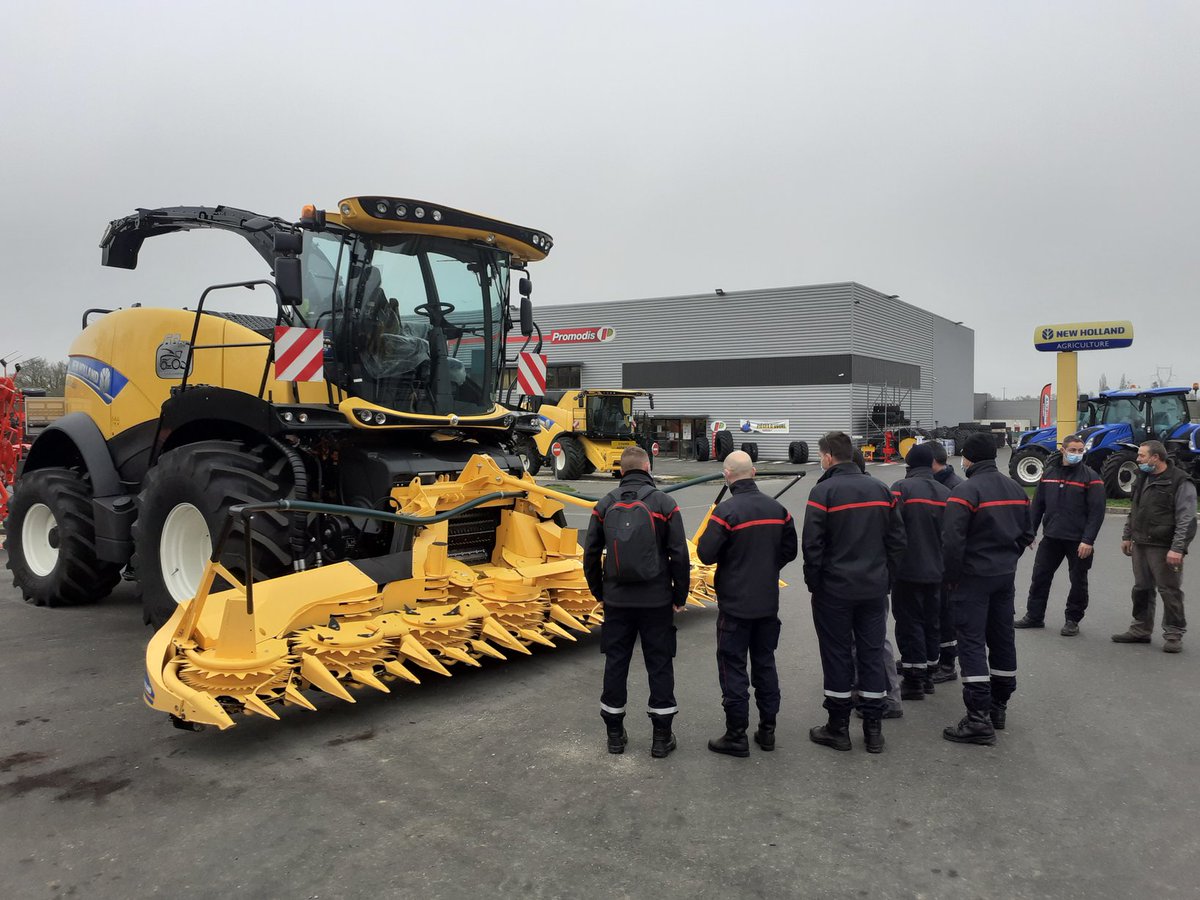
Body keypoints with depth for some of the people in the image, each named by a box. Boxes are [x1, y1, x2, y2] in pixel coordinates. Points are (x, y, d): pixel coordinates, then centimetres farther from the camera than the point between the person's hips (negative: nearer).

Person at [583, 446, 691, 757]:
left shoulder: (606, 504, 2)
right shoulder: (664, 503, -5)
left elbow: (591, 553, 5)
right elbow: (679, 555, -6)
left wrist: (598, 591, 17)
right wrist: (680, 596, 4)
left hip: (616, 600, 2)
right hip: (656, 600, -2)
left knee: (615, 662, 11)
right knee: (659, 664, 7)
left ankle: (615, 734, 20)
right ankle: (662, 736, 13)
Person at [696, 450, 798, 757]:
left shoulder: (726, 511, -18)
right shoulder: (777, 508, 1)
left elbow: (705, 554, -19)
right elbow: (789, 550, 9)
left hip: (735, 604, -6)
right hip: (768, 602, 6)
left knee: (733, 667, 4)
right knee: (765, 663, 16)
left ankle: (736, 736, 9)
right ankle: (767, 729, 24)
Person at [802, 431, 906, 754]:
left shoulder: (823, 491, -12)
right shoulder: (880, 489, 6)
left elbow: (812, 545, -15)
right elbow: (897, 539, 8)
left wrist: (813, 583, -2)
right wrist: (886, 578, 13)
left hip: (834, 590, -5)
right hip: (875, 588, 5)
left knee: (837, 656, 5)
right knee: (873, 654, 11)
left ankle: (838, 729, 14)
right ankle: (873, 730, 18)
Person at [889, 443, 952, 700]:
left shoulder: (902, 488, -13)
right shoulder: (946, 492, 5)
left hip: (907, 571, -6)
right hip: (936, 571, 6)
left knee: (909, 623, 1)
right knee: (932, 622, 15)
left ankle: (913, 680, 3)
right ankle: (928, 675, 25)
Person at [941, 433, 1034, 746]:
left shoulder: (966, 491, -16)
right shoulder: (1016, 489, 9)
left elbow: (952, 540, -21)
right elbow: (1026, 534, 15)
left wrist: (951, 576, -9)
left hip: (973, 577, -8)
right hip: (1006, 576, 8)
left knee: (972, 642, -5)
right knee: (1003, 638, 15)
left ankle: (979, 717, -8)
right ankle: (998, 707, 27)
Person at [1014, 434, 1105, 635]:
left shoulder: (1090, 477, -7)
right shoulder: (1049, 473, 7)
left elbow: (1097, 511, -12)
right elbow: (1037, 505, 12)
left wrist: (1088, 540, -18)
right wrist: (1031, 531, 8)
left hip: (1078, 541, -4)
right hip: (1051, 537, 4)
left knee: (1078, 581, 7)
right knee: (1040, 576, 8)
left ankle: (1073, 620, 20)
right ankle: (1034, 616, 19)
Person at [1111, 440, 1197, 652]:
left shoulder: (1180, 482, -12)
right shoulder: (1142, 478, 13)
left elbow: (1186, 520, -16)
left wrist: (1178, 548, -21)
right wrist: (1127, 536, 19)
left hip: (1164, 548, -8)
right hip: (1140, 545, 8)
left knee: (1170, 591, 0)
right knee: (1141, 589, 14)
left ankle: (1173, 635, 10)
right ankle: (1140, 630, 24)